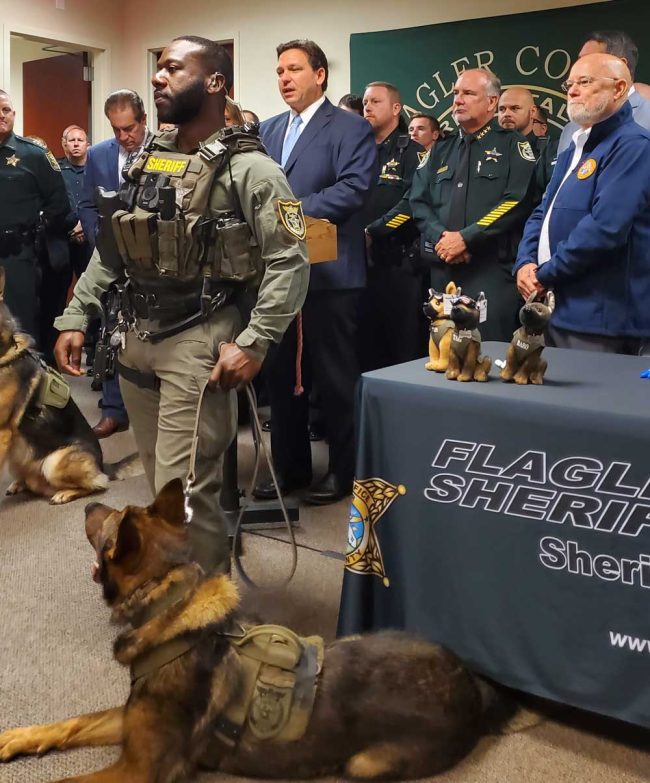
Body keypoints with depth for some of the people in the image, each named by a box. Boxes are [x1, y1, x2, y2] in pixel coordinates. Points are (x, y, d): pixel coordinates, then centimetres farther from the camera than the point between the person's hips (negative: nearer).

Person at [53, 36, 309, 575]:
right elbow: (112, 246, 15)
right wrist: (76, 316, 9)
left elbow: (290, 262, -14)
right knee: (161, 480, 16)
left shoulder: (249, 169, -9)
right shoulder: (147, 161, 12)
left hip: (199, 341, -7)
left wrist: (253, 344, -20)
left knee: (184, 491, -6)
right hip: (135, 336, 7)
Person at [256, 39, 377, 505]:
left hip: (330, 273, -6)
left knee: (335, 376, 3)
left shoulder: (351, 128, -3)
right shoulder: (269, 130, 17)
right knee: (281, 372, 12)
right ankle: (290, 466, 25)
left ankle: (343, 470, 17)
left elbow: (353, 188, -17)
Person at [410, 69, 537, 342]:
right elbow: (419, 201, 9)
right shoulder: (441, 149, 20)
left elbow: (517, 202, -11)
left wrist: (465, 237, -15)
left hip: (493, 269, -5)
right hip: (443, 269, 5)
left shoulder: (513, 145, 3)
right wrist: (441, 237, -10)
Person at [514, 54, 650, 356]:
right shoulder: (574, 150, 20)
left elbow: (605, 227, -23)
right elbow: (542, 215, 18)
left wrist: (545, 275, -13)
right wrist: (525, 263, -3)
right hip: (555, 311, 9)